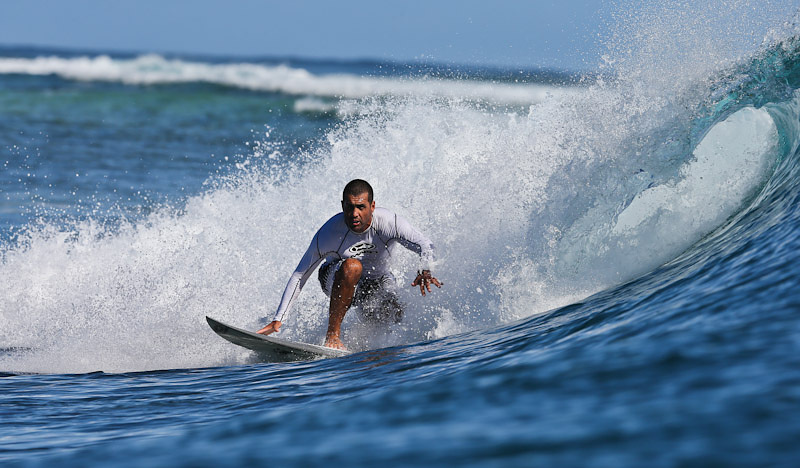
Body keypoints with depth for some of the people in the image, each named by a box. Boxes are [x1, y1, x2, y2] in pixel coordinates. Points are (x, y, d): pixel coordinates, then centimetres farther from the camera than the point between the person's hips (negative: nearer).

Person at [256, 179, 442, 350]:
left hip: (377, 282, 3)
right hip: (336, 280, -3)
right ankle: (332, 334, -30)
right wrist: (278, 320, -25)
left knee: (393, 315, -26)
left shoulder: (388, 222, -27)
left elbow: (424, 245, -33)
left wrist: (425, 271, -58)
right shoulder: (329, 233, -27)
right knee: (352, 266, -37)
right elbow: (299, 276, -20)